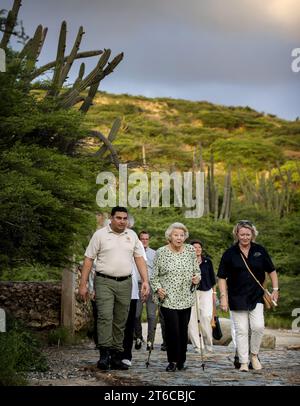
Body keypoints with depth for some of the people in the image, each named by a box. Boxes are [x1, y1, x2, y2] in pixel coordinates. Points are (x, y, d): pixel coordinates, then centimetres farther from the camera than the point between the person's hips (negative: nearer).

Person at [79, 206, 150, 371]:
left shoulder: (132, 235, 12)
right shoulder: (100, 234, 1)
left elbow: (139, 258, 11)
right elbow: (88, 259, 0)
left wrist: (145, 280, 0)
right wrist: (83, 284, -5)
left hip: (125, 283, 4)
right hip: (104, 282, -4)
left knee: (120, 321, 6)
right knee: (105, 317, -16)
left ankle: (116, 357, 12)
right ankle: (104, 354, -16)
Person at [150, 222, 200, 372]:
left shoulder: (190, 250, 6)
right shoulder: (161, 253, -2)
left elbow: (197, 270, 16)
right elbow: (154, 275, 3)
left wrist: (197, 277, -5)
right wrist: (158, 288, -12)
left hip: (186, 299, 3)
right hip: (168, 299, -3)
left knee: (183, 330, 5)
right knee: (172, 330, -10)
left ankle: (181, 361, 19)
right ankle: (172, 361, 6)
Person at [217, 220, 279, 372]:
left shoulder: (260, 251, 2)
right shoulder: (229, 253, -2)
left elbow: (271, 271, 13)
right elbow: (222, 277, 0)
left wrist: (275, 289, 8)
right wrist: (223, 296, -6)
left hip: (256, 296, 1)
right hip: (237, 298, -1)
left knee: (258, 326, -13)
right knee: (241, 330, 1)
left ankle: (254, 355, 11)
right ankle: (243, 362, 11)